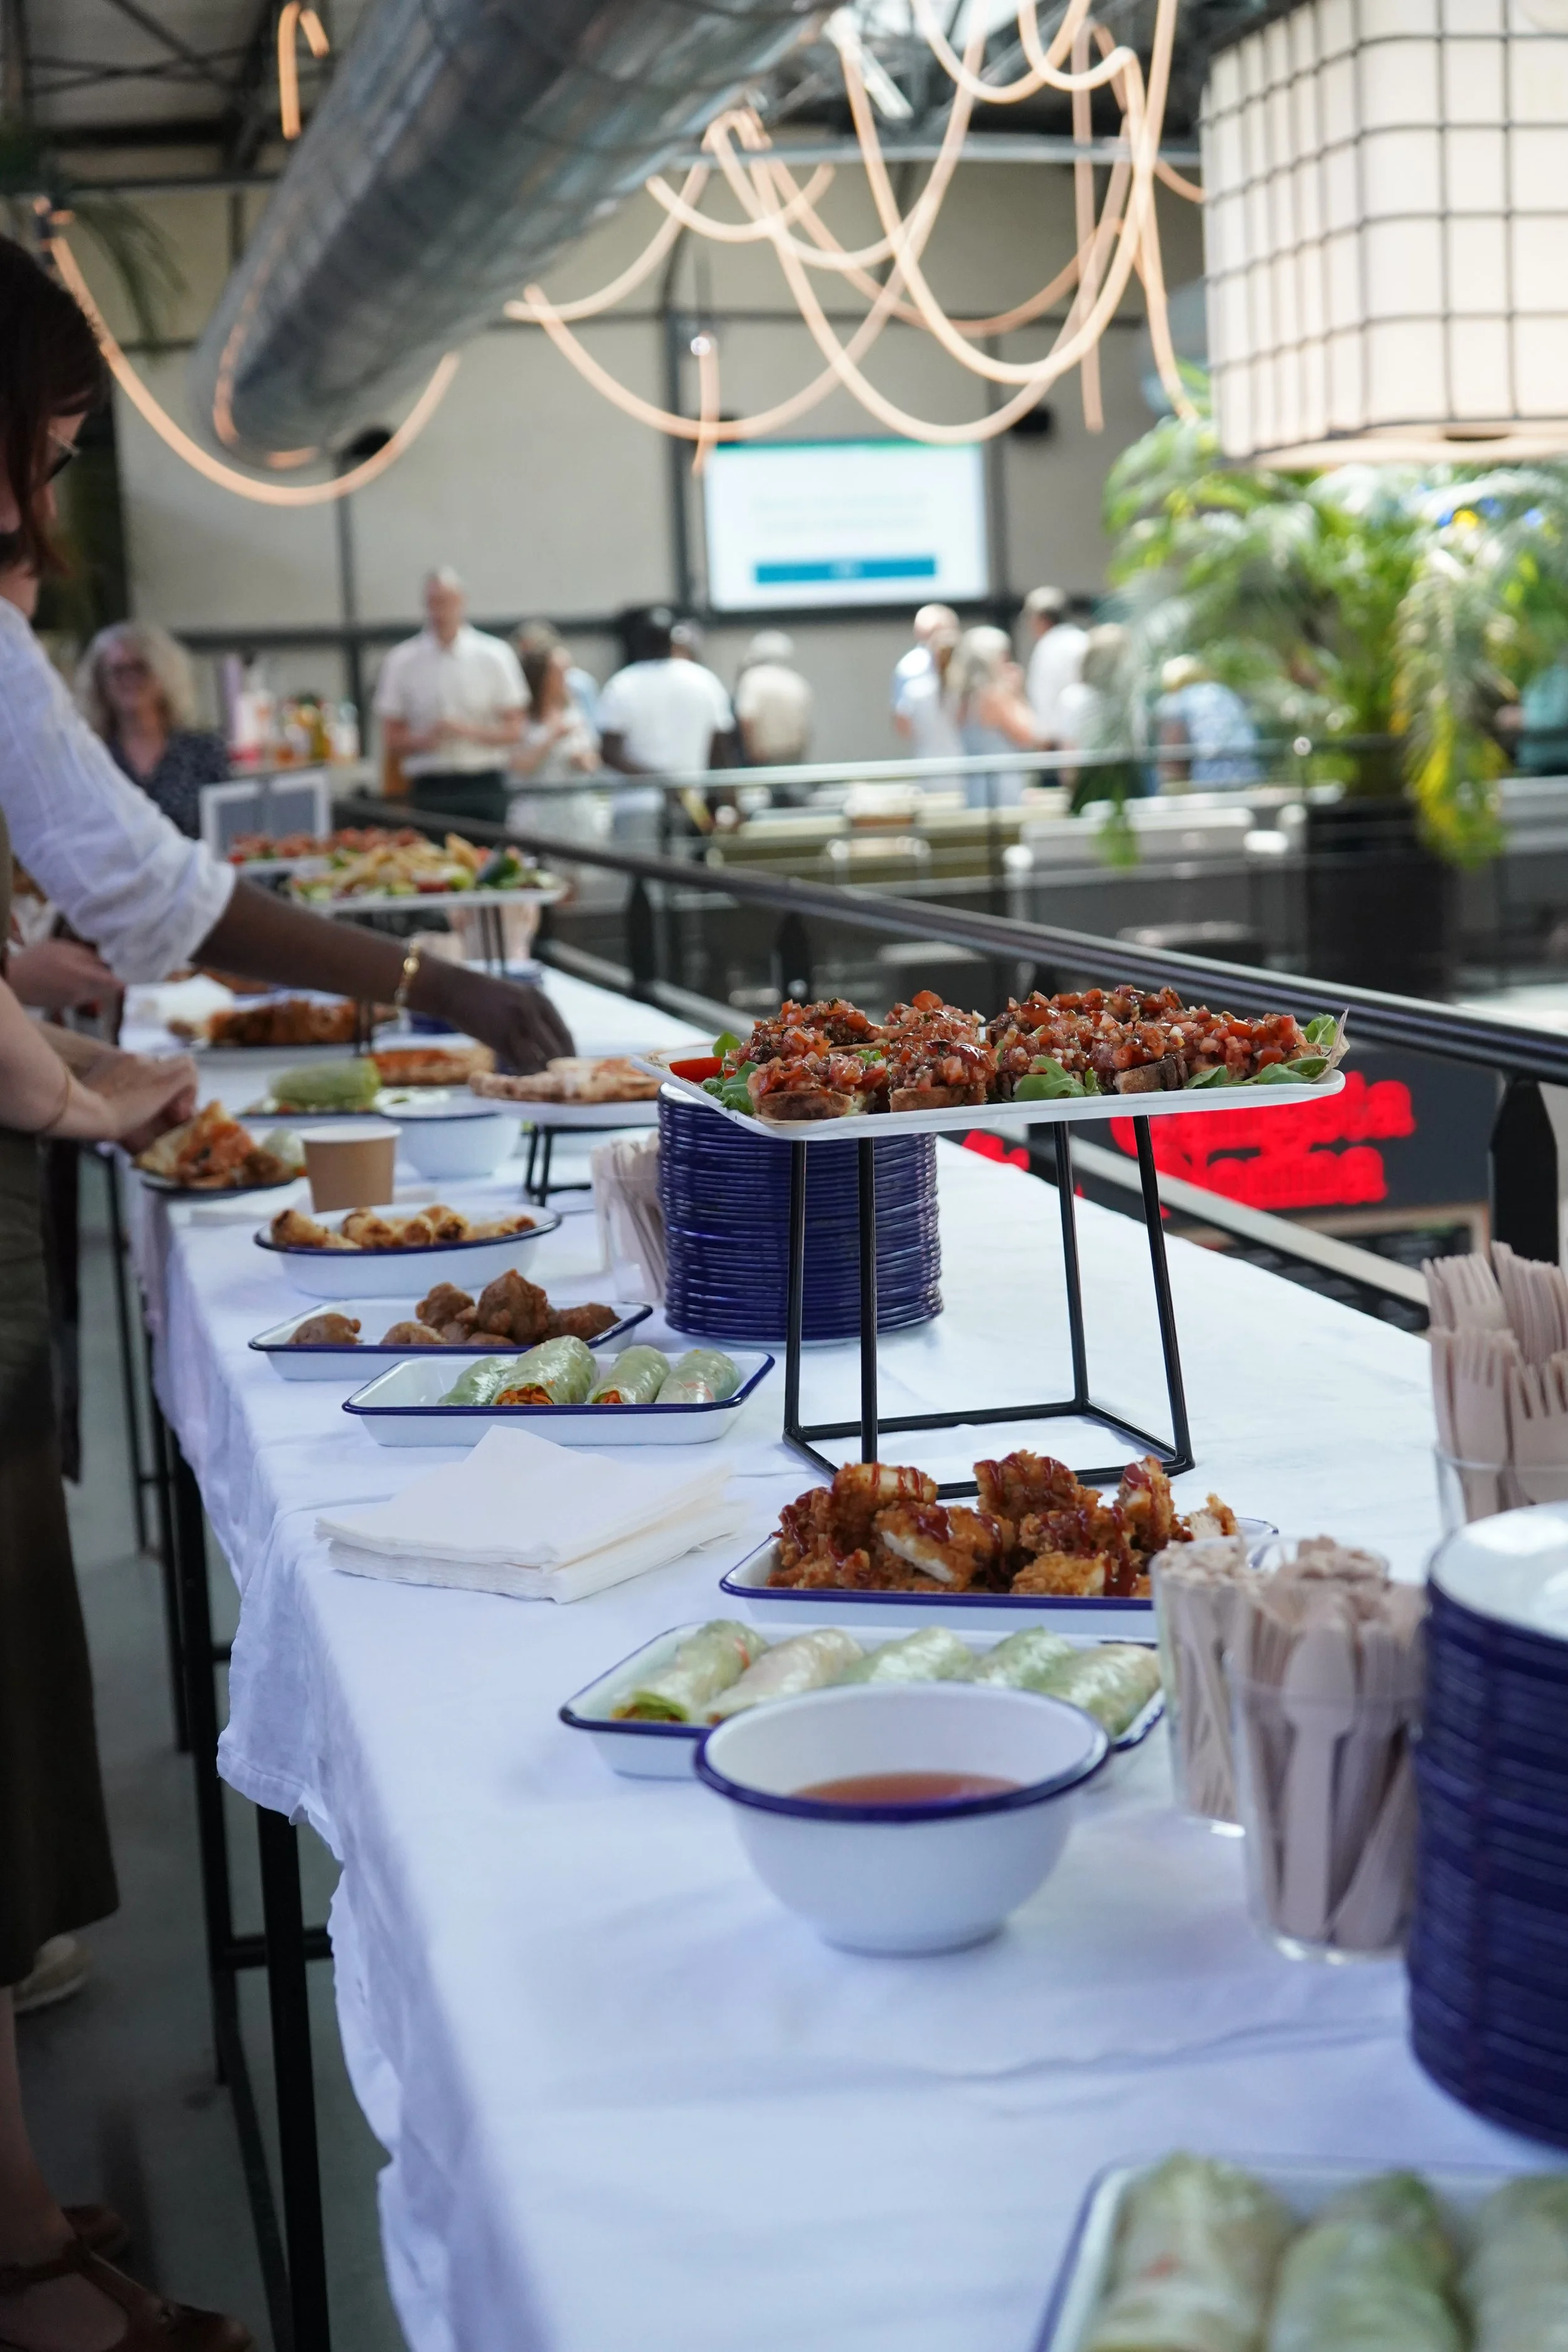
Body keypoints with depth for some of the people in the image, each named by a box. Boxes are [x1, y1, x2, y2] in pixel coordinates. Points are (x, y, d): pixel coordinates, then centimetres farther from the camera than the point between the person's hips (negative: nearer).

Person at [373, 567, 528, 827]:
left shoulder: (494, 655, 4)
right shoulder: (401, 662, 5)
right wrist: (425, 740, -13)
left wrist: (469, 732, -12)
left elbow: (514, 731, 5)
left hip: (484, 786, 0)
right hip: (429, 789, 0)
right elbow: (392, 739, 8)